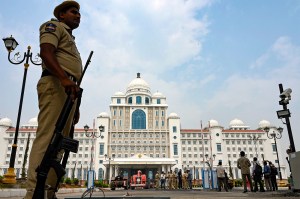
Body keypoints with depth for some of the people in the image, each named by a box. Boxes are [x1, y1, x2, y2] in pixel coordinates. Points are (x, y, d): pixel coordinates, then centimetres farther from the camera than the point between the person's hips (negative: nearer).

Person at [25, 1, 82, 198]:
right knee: (47, 138, -17)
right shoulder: (54, 26, 10)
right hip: (56, 85, -9)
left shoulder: (70, 38, 35)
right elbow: (46, 53, -11)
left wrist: (75, 105, 20)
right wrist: (64, 78, -29)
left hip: (69, 89, 9)